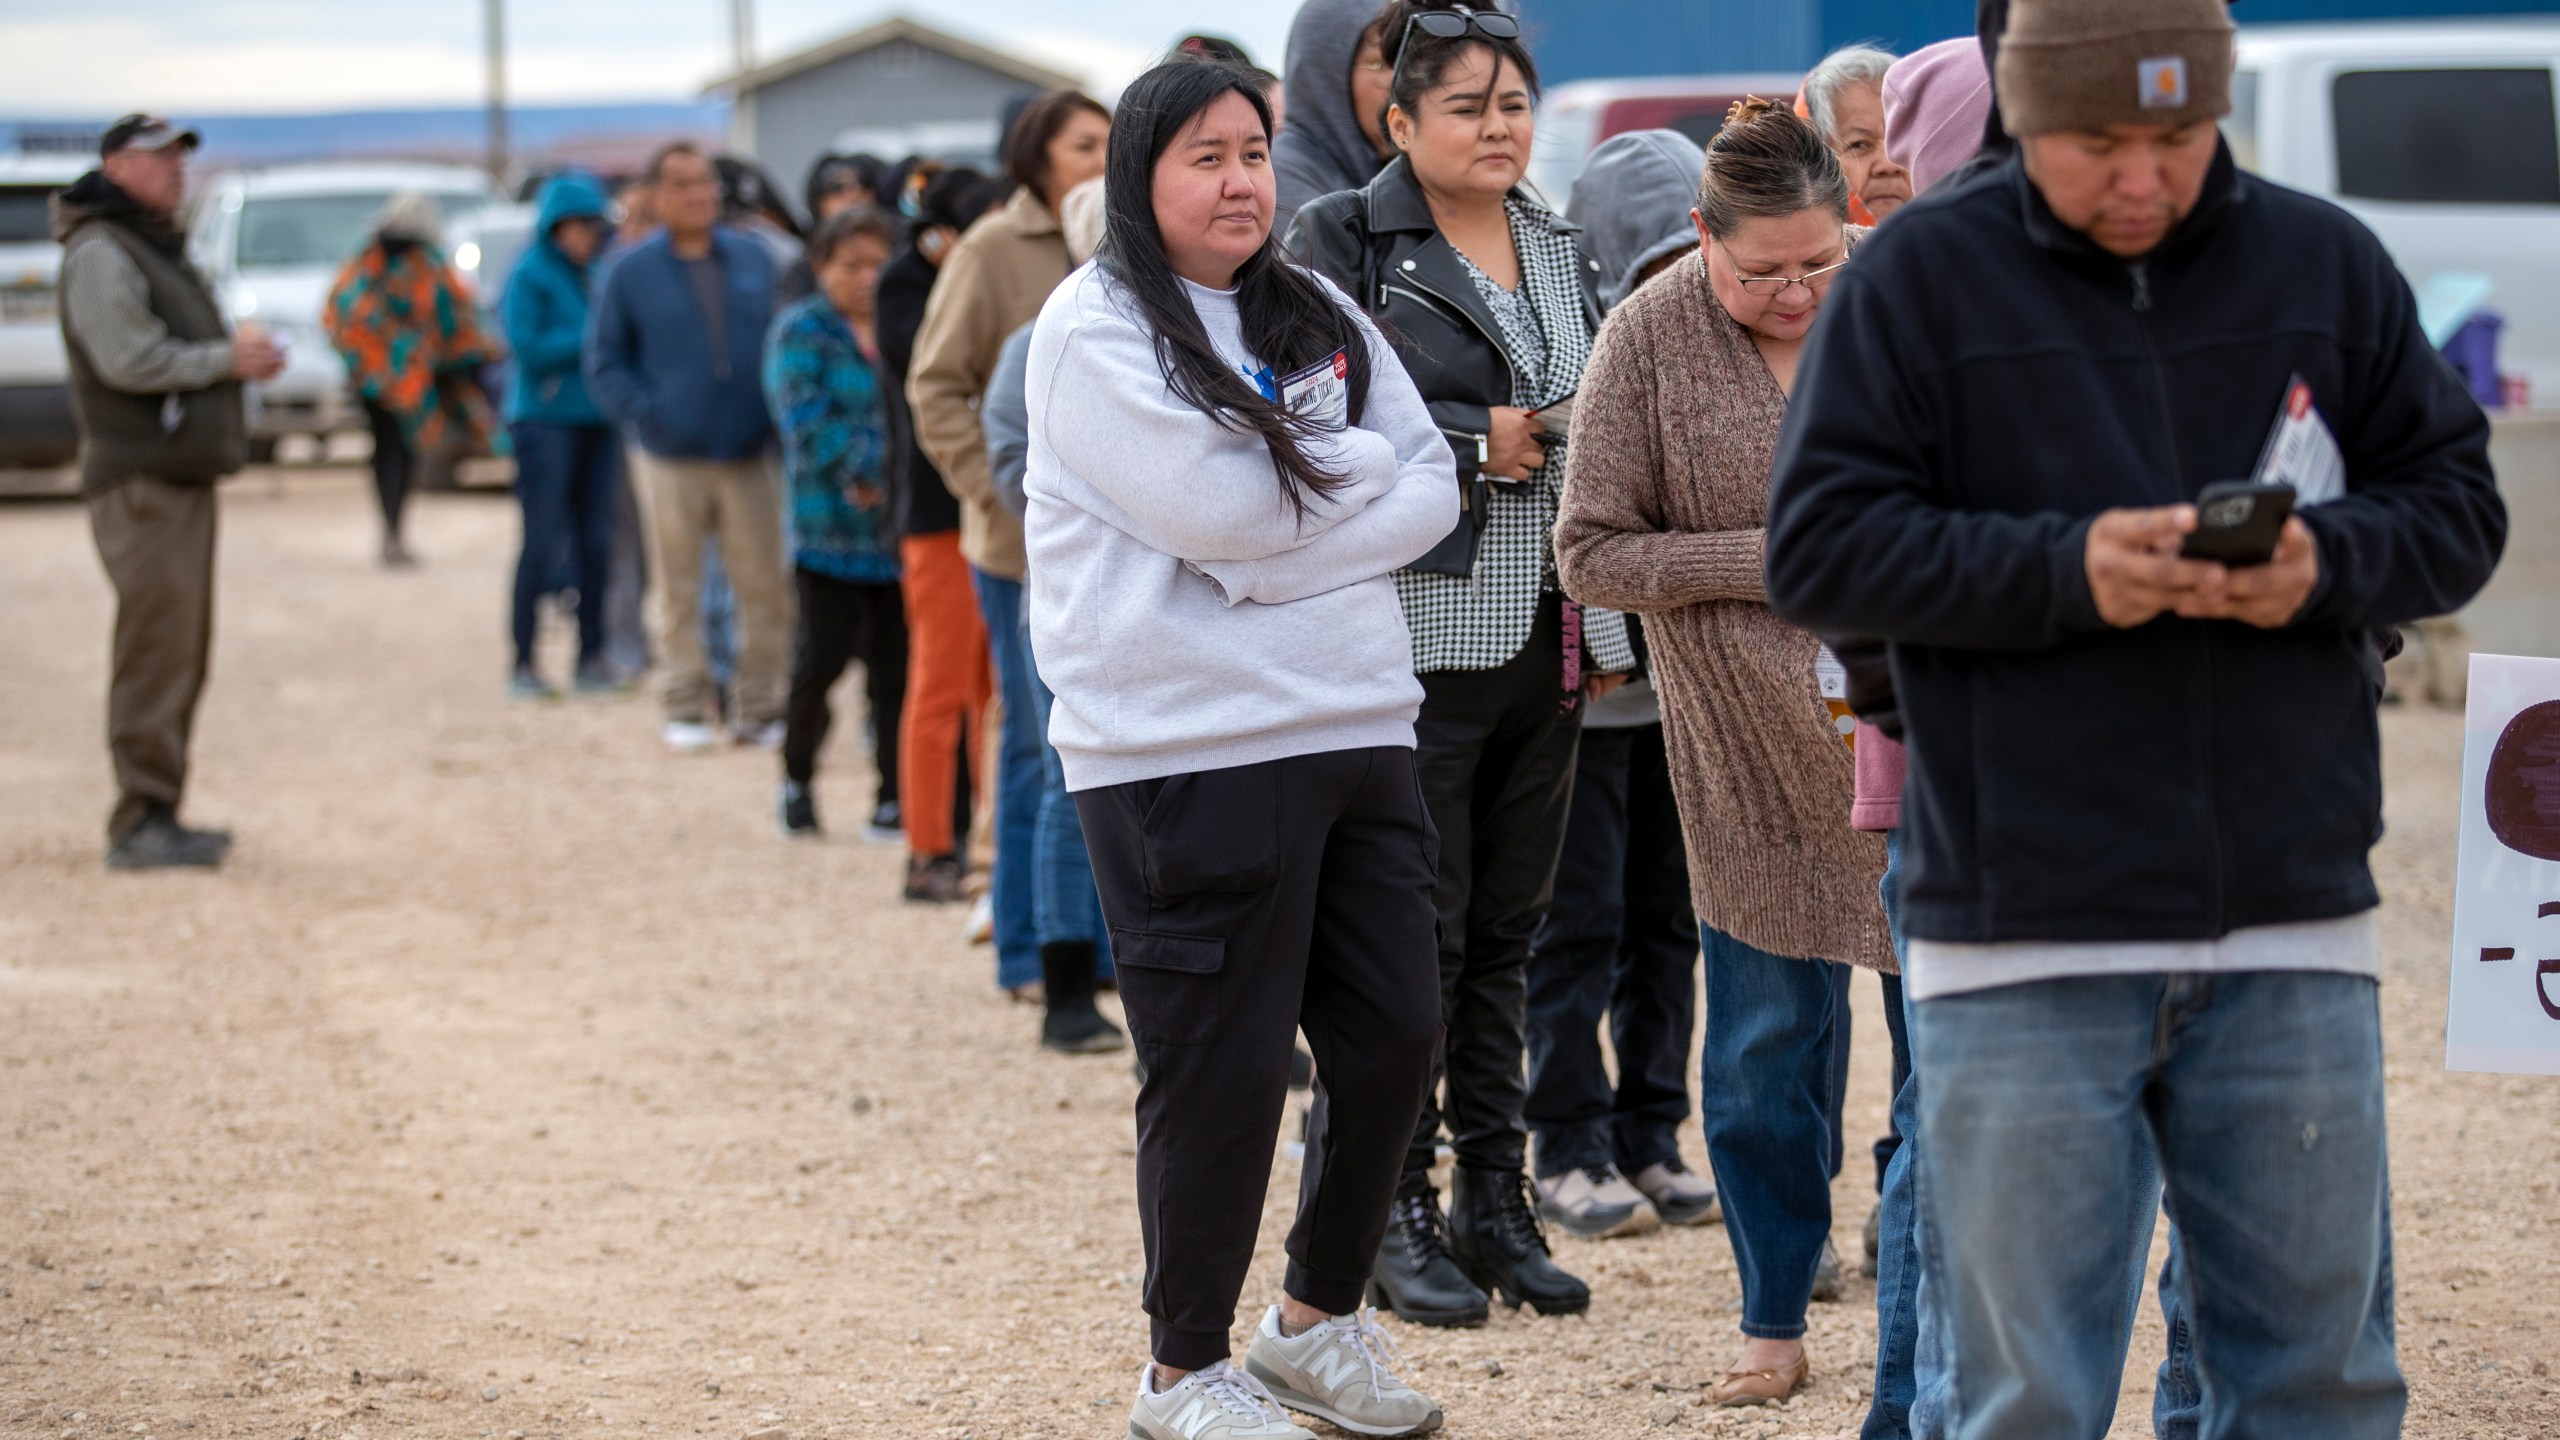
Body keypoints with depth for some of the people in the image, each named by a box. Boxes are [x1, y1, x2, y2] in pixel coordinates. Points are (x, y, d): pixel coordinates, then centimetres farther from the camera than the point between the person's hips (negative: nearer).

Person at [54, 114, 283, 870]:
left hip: (182, 476, 10)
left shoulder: (158, 249, 22)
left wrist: (243, 349, 5)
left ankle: (156, 818, 17)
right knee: (156, 649, -12)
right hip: (141, 479, -10)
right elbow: (130, 361, -21)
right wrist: (227, 359, -12)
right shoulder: (102, 254, -11)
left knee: (178, 654, 12)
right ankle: (140, 822, -11)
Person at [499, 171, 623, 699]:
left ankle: (592, 656, 12)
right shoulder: (530, 276, -5)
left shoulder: (599, 275, 13)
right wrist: (590, 339, -13)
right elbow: (528, 348, -14)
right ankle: (523, 662, -1)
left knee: (597, 542, 5)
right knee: (542, 542, -5)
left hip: (598, 422, 6)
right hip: (544, 422, -6)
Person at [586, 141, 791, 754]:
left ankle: (760, 708, 9)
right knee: (677, 589, 3)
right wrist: (645, 415, -6)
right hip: (670, 457, -1)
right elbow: (605, 363, 7)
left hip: (749, 453, 2)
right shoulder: (631, 272, 3)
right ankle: (685, 709, 13)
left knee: (765, 587, -1)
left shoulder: (754, 259, 8)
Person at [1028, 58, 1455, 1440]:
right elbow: (1210, 502, -18)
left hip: (1353, 727, 7)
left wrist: (1283, 543, -10)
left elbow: (1430, 489, 6)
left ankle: (1318, 1320, 28)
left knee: (1393, 1038, 8)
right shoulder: (1094, 327, -5)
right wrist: (1355, 463, -3)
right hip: (1184, 747, -6)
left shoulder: (1321, 316, 15)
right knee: (1220, 1070, -2)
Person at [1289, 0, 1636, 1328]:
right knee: (1417, 932, -2)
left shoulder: (1560, 250, 15)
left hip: (1546, 632, 6)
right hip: (1420, 635, -6)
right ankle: (1399, 1213, 6)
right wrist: (1474, 444, -16)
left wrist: (1607, 623, 14)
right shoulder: (1346, 243, -5)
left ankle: (1497, 1198, 17)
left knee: (1508, 930, 10)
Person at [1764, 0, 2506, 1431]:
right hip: (2022, 941, -2)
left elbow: (2459, 506, 10)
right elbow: (1818, 547, -4)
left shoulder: (2327, 264, 7)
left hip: (2293, 931, 2)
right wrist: (2061, 571, -17)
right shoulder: (1920, 277, 0)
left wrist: (2325, 563, -12)